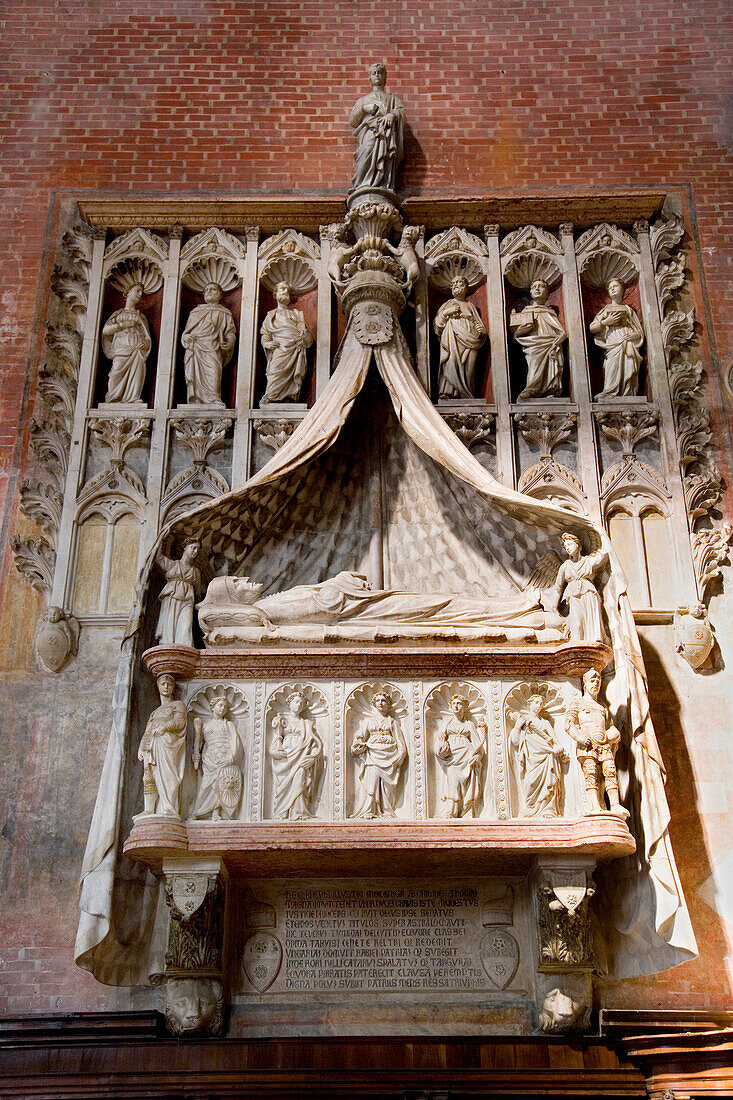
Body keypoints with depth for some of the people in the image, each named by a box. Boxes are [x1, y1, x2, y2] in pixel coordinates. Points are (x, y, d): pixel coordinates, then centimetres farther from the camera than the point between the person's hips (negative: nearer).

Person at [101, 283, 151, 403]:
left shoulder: (141, 317, 28)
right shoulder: (118, 314, 25)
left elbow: (148, 338, 19)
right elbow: (105, 330, 11)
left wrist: (145, 343, -5)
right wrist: (122, 325, 1)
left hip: (138, 350, 1)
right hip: (121, 350, -1)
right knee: (117, 374, -18)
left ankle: (132, 400, -22)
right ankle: (113, 400, -18)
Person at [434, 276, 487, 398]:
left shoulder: (470, 306, 28)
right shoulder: (447, 304, 25)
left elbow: (478, 323, 25)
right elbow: (437, 324, 15)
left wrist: (480, 330, 2)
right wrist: (446, 313, 0)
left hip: (468, 340, 2)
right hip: (452, 339, -2)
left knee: (468, 367, -13)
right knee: (450, 363, -23)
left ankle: (466, 395, -16)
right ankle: (446, 392, -32)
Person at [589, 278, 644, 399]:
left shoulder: (628, 309, 23)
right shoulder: (606, 310, 24)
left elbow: (640, 331, 19)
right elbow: (592, 328, 15)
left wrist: (635, 335, -3)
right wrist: (605, 322, 0)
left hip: (628, 342, 1)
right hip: (612, 344, -1)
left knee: (628, 371, -15)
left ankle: (628, 396, -20)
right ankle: (609, 393, -30)